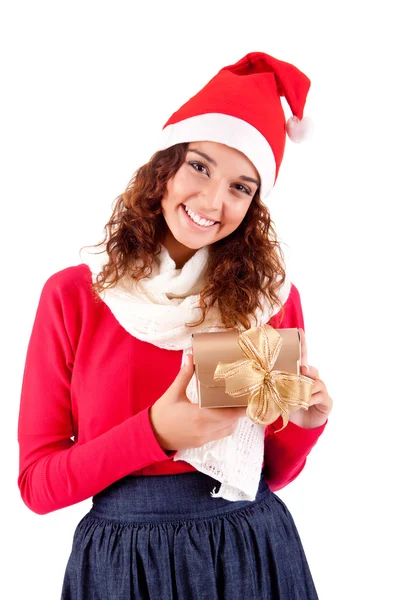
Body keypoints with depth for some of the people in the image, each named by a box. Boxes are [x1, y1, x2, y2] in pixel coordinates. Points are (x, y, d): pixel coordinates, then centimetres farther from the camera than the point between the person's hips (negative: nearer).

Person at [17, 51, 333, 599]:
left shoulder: (272, 294, -3)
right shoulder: (72, 294, -8)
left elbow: (274, 473, 6)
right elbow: (37, 482, -7)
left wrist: (305, 424, -15)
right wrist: (155, 432, -20)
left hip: (256, 552, 2)